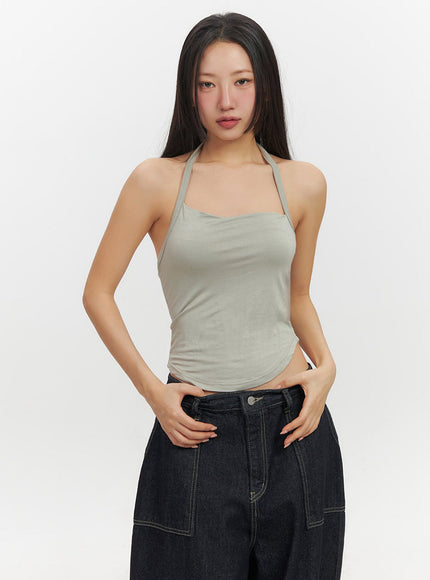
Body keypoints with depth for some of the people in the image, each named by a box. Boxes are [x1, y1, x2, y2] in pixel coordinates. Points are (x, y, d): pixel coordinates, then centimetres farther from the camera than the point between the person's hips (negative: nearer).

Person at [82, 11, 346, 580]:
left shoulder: (303, 183, 4)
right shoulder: (158, 181, -3)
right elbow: (98, 293, 2)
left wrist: (325, 365, -2)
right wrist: (152, 390, -6)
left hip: (294, 425, 3)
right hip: (200, 427, -2)